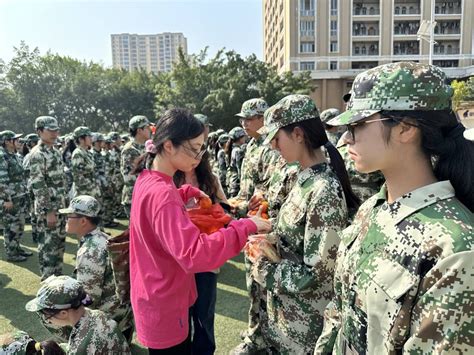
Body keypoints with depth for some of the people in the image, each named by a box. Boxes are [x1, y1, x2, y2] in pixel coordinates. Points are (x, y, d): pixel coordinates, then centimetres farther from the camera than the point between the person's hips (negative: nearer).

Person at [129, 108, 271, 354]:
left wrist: (187, 193, 8)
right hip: (164, 308, -9)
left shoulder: (148, 180, 0)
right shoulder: (161, 193, -30)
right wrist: (245, 227, -33)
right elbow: (194, 254, -38)